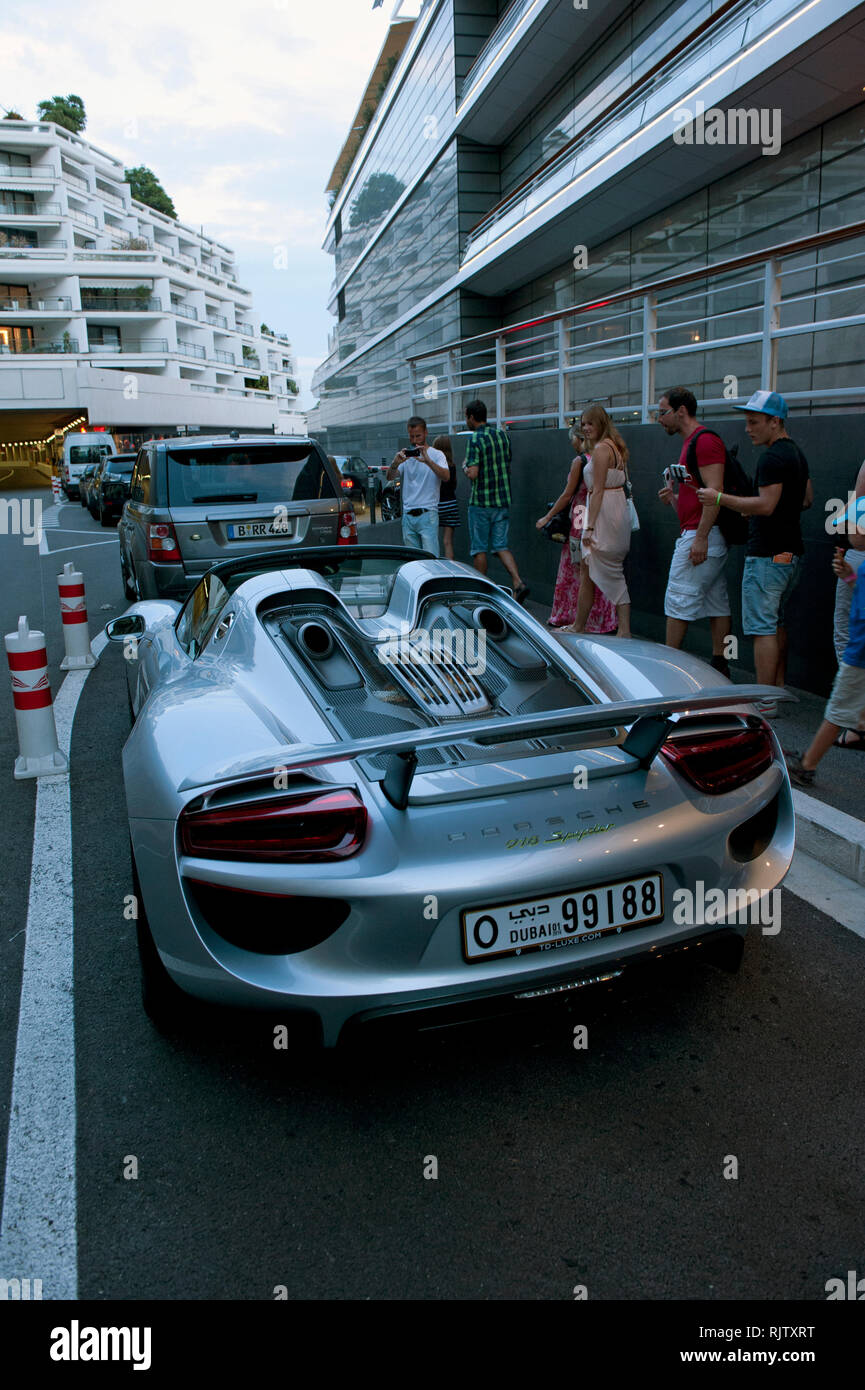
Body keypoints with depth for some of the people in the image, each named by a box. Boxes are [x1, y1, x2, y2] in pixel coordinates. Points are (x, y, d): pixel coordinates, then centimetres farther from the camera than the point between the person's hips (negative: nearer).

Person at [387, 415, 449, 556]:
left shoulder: (436, 455, 1)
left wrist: (427, 461, -32)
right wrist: (395, 463, -24)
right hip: (408, 514, 4)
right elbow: (390, 477, -1)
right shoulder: (405, 455, 12)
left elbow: (445, 476, -17)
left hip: (428, 514, -4)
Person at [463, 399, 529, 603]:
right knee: (501, 546, 8)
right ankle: (518, 583, -10)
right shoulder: (503, 435, 8)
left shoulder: (475, 439, -13)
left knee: (479, 548, 5)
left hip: (480, 502, -6)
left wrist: (465, 466, 0)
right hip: (503, 500, 6)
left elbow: (473, 473, -20)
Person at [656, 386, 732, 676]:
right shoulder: (692, 442, 20)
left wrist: (700, 537, -24)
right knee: (717, 602, 9)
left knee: (679, 600, -6)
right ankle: (719, 666, 13)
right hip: (700, 535, 10)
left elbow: (715, 491, -21)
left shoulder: (704, 440, -12)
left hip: (700, 535, -10)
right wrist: (673, 497, 7)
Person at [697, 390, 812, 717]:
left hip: (767, 555, -10)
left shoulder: (772, 457, -16)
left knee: (762, 628, -7)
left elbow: (766, 504, -24)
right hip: (791, 552, 10)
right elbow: (807, 499, 24)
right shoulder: (796, 454, 16)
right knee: (776, 624, 18)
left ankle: (766, 702, -6)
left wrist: (720, 499, -19)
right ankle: (779, 691, 25)